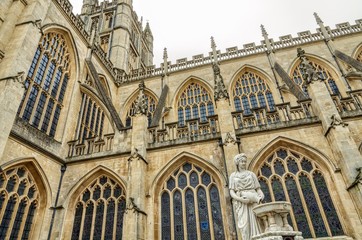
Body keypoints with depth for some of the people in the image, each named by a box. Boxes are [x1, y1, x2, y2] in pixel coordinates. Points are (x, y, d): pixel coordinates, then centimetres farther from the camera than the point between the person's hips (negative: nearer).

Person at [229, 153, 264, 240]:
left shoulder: (251, 174, 17)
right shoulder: (233, 176, 13)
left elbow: (258, 189, 12)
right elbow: (232, 192, 3)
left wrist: (261, 195, -12)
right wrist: (240, 199, -17)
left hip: (253, 201, 1)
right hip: (241, 203, -1)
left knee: (255, 224, -12)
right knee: (245, 225, -14)